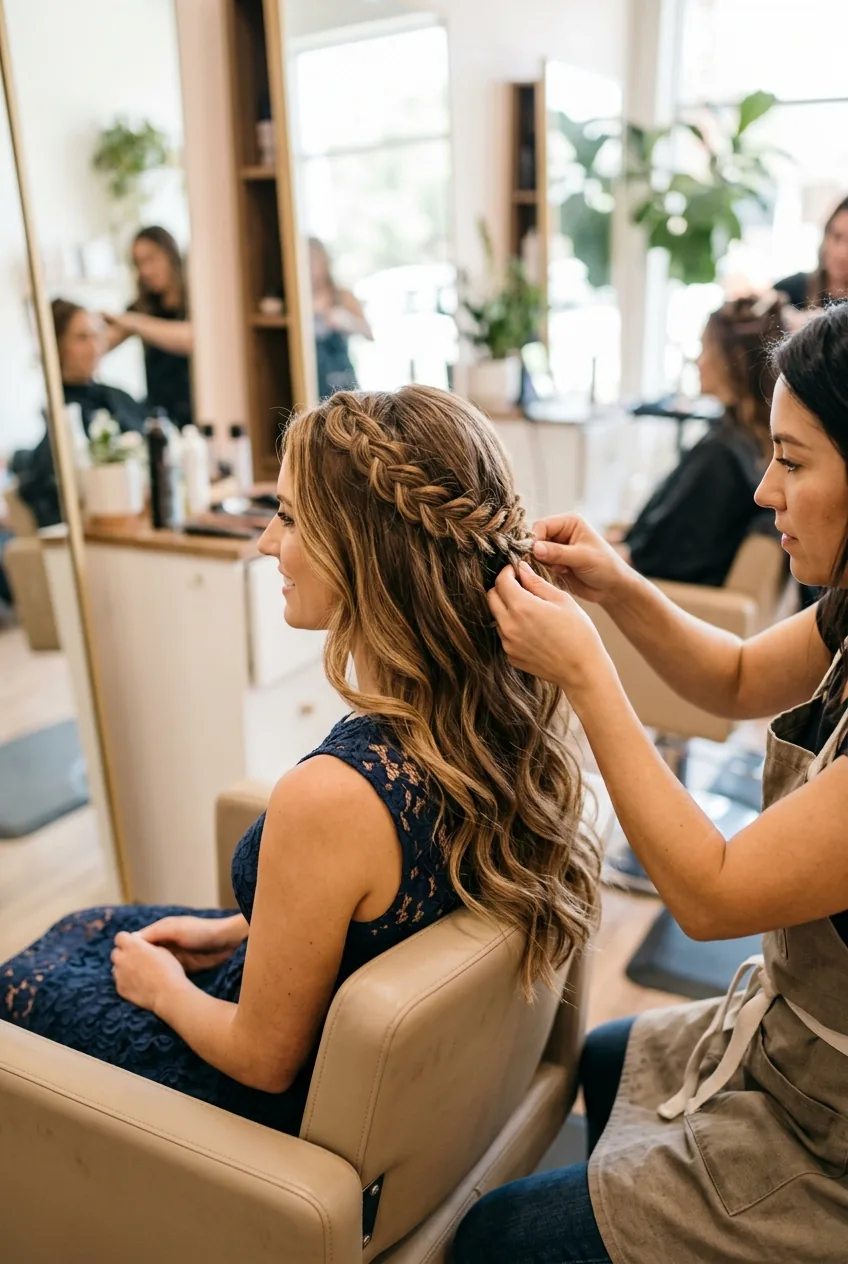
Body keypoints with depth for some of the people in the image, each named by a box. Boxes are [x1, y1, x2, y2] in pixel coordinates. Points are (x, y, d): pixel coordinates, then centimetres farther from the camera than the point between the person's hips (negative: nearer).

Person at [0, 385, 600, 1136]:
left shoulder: (331, 797, -41)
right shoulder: (497, 711, -17)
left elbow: (266, 1059, -24)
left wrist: (161, 987, -5)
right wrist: (235, 930, 7)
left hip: (294, 1099, -6)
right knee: (86, 928, 27)